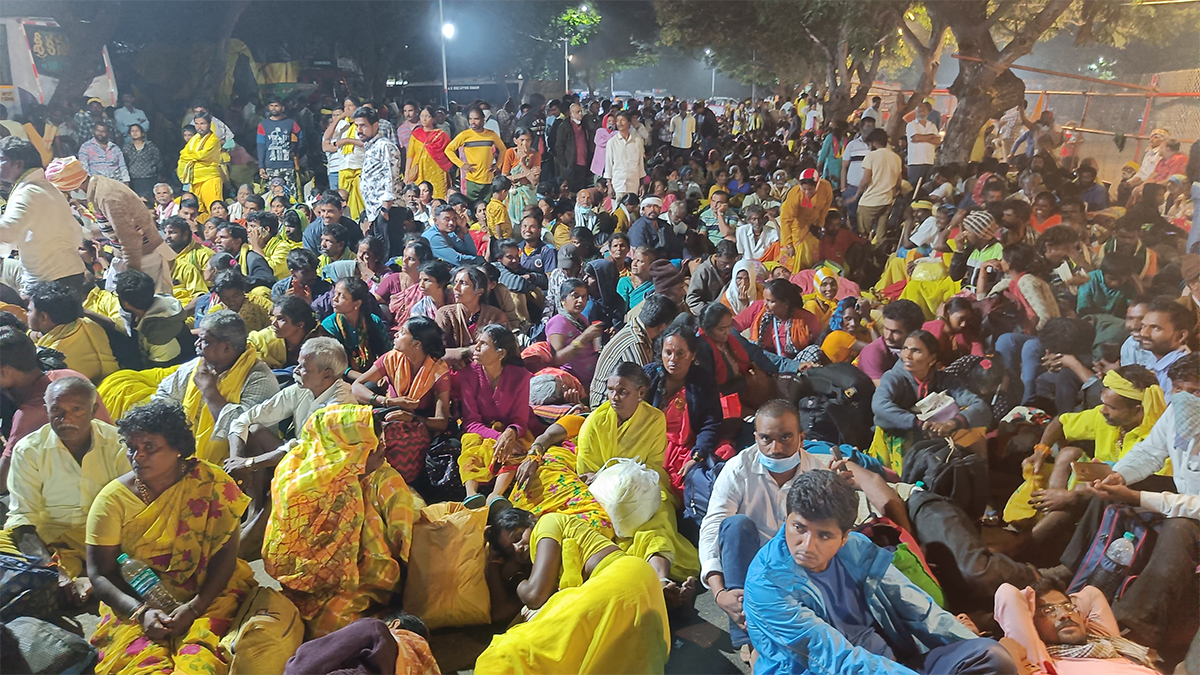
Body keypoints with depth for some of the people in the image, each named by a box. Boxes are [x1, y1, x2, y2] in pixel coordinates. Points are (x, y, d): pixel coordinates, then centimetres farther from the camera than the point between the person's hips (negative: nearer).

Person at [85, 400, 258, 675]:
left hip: (206, 595, -1)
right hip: (134, 604, 2)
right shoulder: (113, 498, -2)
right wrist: (141, 611, -17)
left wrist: (194, 607, -19)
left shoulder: (212, 484, -6)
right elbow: (100, 573, -1)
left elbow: (225, 553, -6)